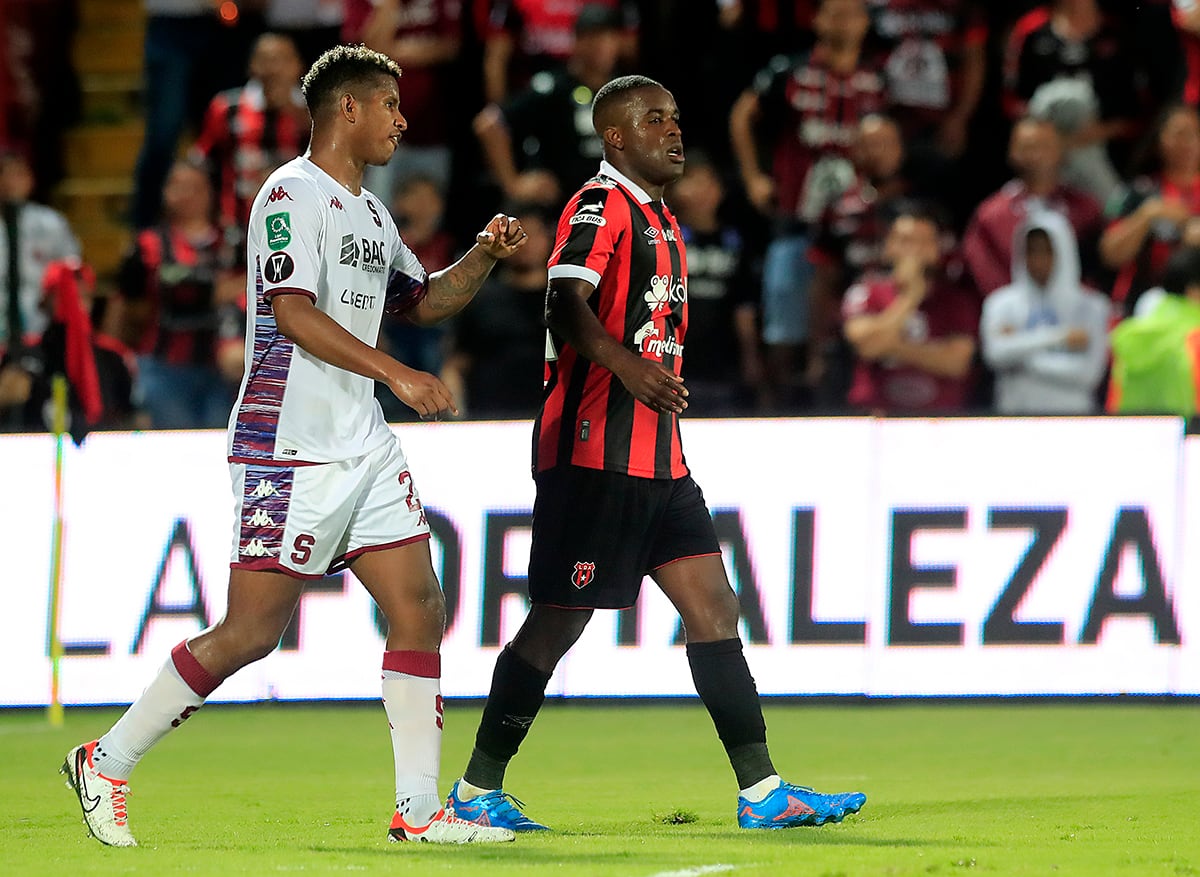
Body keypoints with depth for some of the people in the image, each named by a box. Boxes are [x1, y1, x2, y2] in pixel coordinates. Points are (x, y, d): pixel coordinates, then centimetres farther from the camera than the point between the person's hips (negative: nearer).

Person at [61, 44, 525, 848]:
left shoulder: (370, 211, 18)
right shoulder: (293, 195, -10)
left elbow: (423, 300, 31)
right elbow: (295, 314, -20)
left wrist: (483, 258, 13)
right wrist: (395, 373, -25)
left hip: (364, 446, 9)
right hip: (290, 445, -9)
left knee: (420, 611, 0)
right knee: (252, 632, -7)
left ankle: (419, 810, 3)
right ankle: (108, 763, 5)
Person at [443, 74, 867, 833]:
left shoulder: (661, 221, 20)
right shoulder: (601, 207, -9)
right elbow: (565, 307, -24)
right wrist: (626, 364, -38)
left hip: (656, 457, 9)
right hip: (594, 451, -9)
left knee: (713, 606, 3)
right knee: (560, 620, -5)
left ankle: (762, 791, 2)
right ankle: (477, 791, 4)